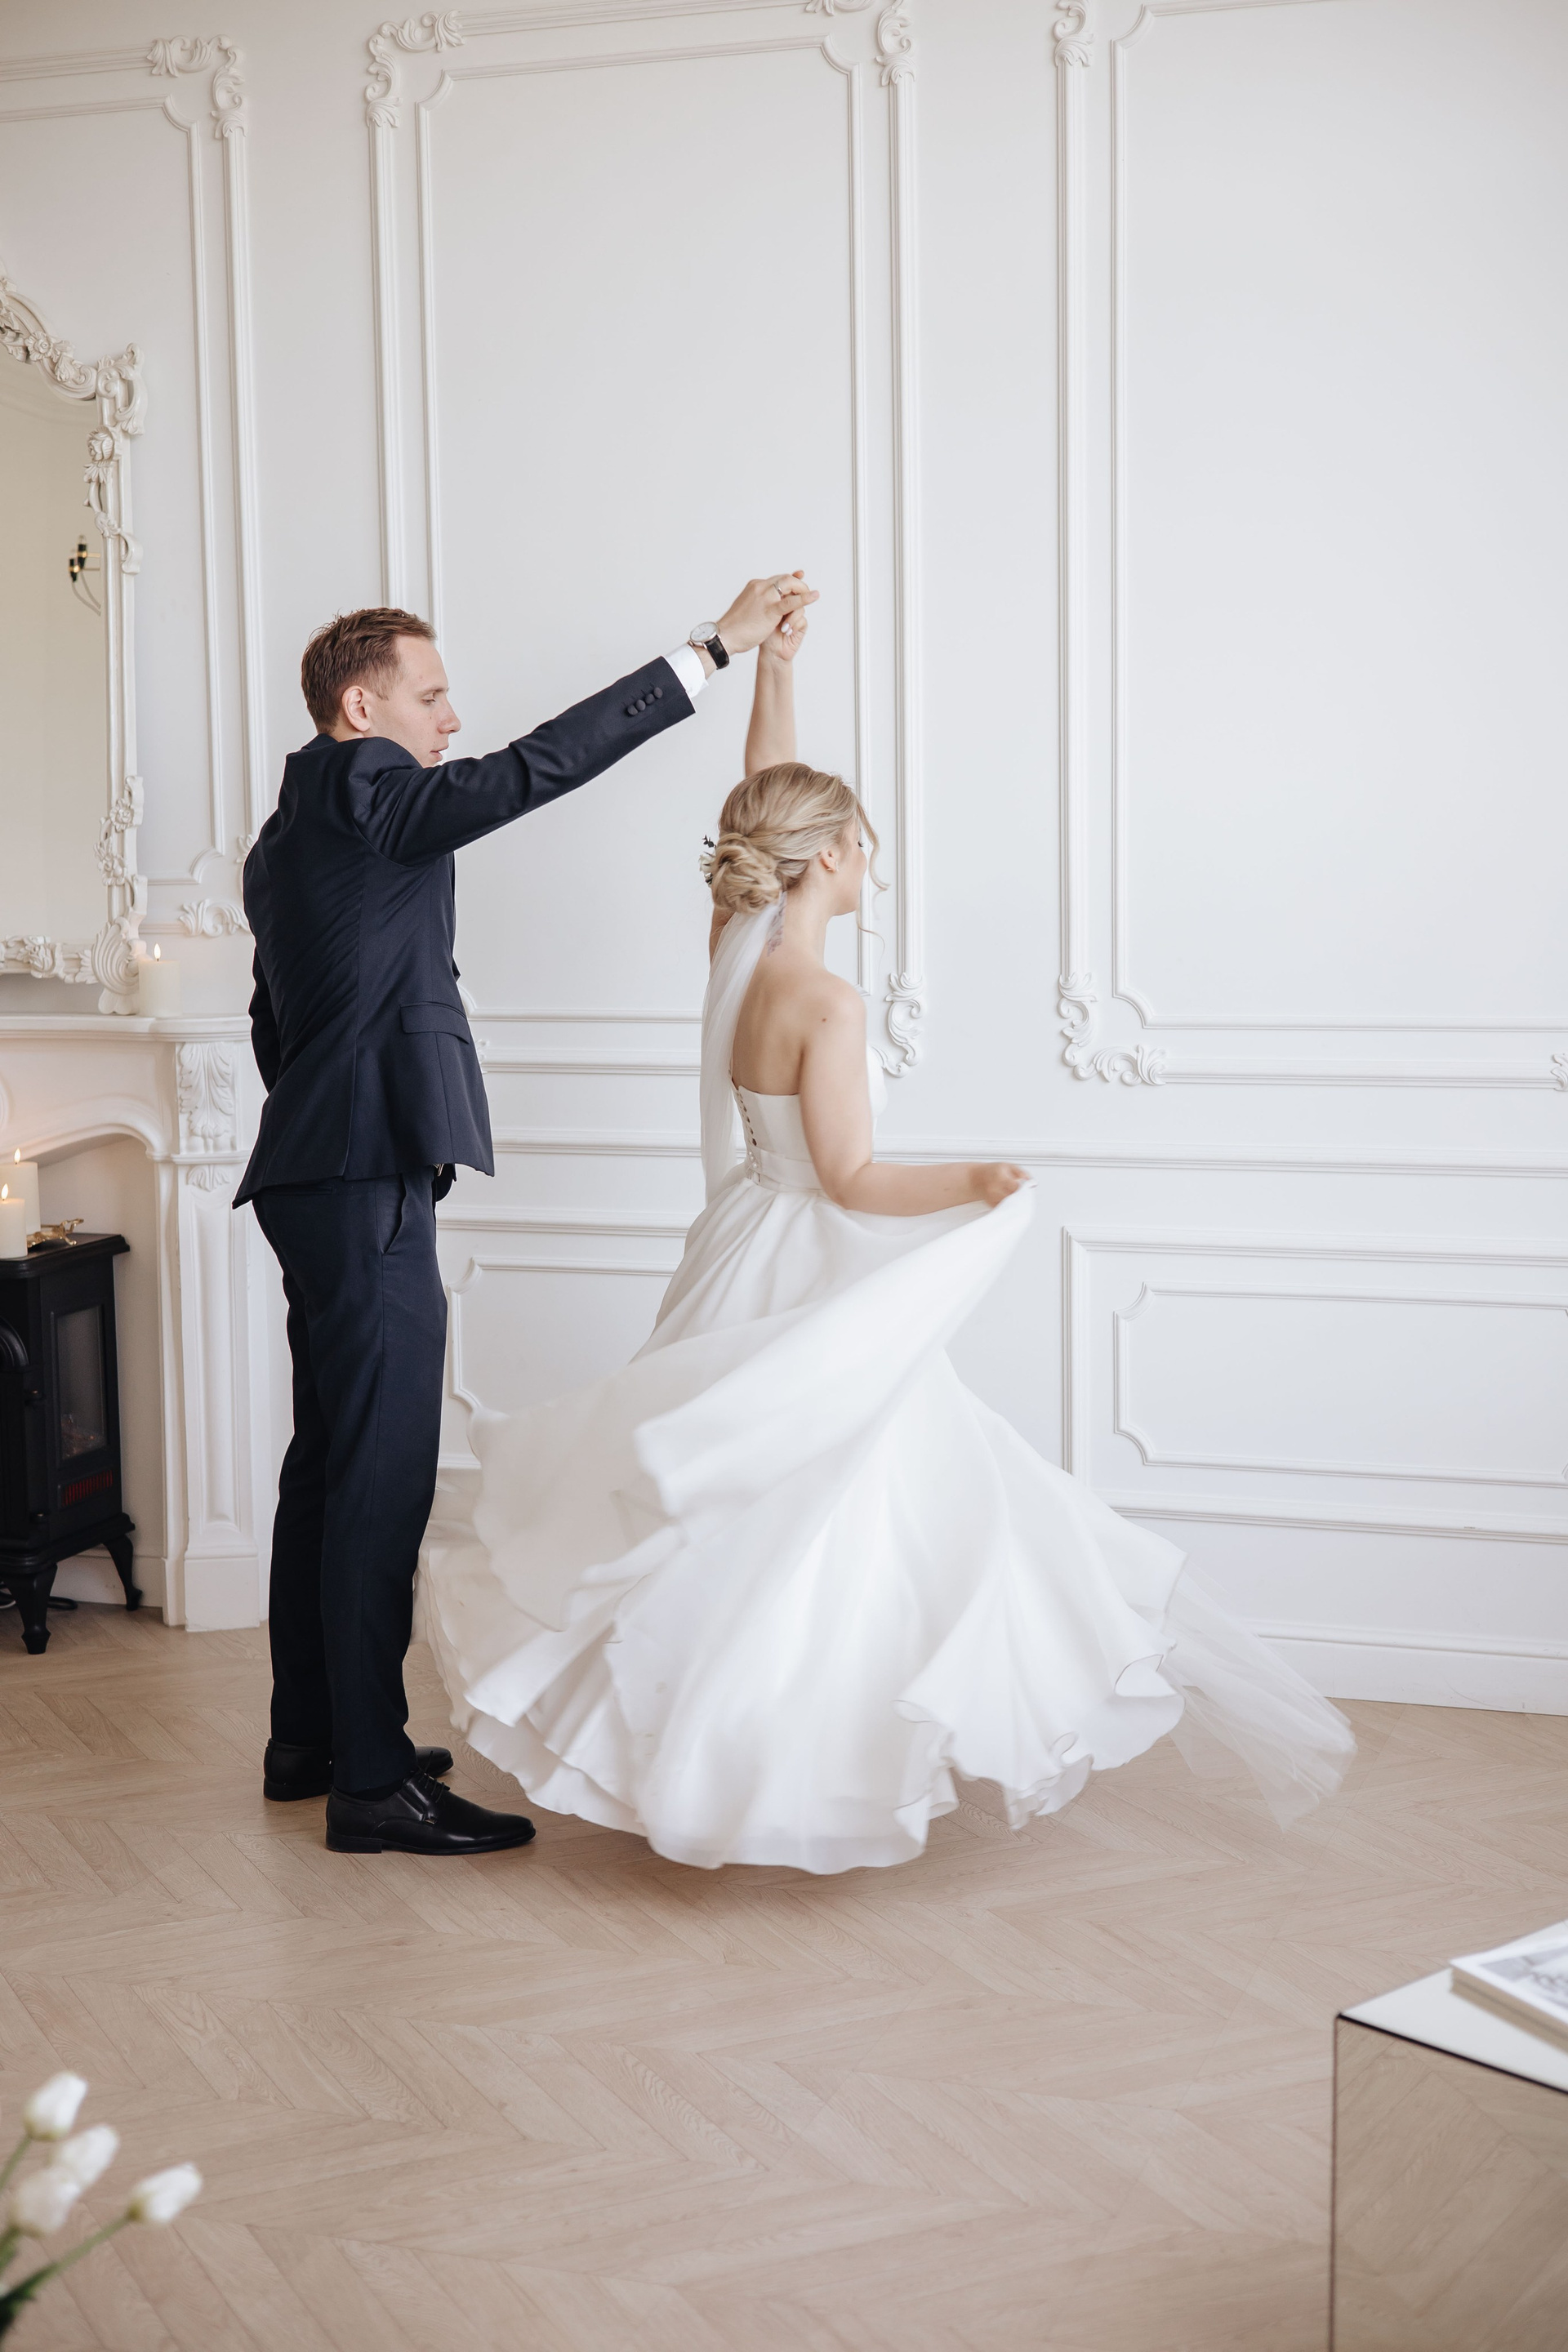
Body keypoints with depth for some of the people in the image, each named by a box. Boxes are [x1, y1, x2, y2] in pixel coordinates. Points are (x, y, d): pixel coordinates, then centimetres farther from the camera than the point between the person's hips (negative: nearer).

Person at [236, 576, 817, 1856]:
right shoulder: (359, 786, -10)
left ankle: (310, 1738, 24)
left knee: (330, 1462, 15)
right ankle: (372, 1781, -5)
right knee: (383, 1475, -9)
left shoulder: (285, 841, 20)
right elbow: (535, 767, -21)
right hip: (370, 1185, -11)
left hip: (319, 1175, 11)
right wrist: (713, 645, -20)